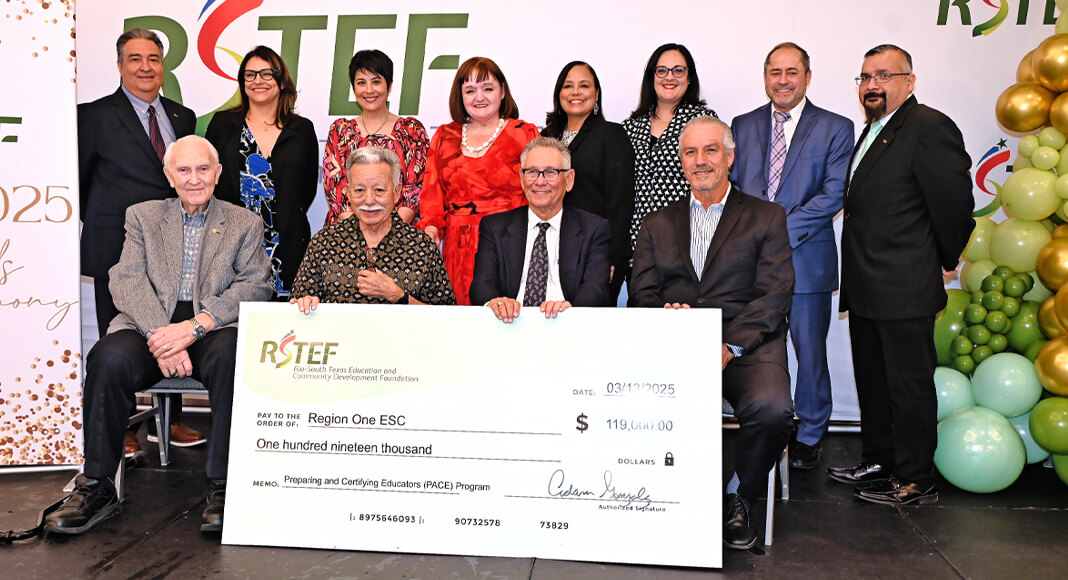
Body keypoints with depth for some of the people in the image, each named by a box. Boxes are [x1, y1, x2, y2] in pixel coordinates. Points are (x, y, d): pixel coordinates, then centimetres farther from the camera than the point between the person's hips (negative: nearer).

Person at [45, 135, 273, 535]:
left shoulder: (245, 223, 15)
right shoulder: (142, 216, 18)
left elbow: (255, 285, 0)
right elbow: (127, 281, 3)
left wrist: (195, 326, -16)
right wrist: (161, 335, -16)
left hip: (216, 327, -1)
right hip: (150, 325, 2)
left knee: (230, 355, -36)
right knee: (109, 359, -30)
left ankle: (224, 486, -28)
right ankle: (98, 486, -14)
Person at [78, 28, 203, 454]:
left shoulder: (183, 118, 12)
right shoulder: (95, 115, -2)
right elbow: (79, 180, 2)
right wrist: (97, 230, 1)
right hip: (118, 249, -4)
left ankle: (168, 421, 25)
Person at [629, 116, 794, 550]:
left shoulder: (766, 217, 12)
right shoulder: (657, 224, 21)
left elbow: (774, 296, 1)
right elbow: (641, 293, 11)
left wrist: (729, 347, -14)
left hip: (745, 345, -1)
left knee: (771, 408, -32)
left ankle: (738, 498, -1)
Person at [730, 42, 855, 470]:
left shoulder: (835, 129, 3)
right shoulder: (743, 126, 12)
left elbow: (833, 194, -7)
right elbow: (730, 185, 10)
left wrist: (781, 229, -15)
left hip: (807, 260, -2)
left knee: (810, 353, 6)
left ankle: (809, 437, 23)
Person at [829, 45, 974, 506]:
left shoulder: (929, 127, -13)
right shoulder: (873, 132, 16)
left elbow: (955, 203, -13)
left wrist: (944, 260, 1)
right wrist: (854, 282, 14)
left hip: (904, 290, -9)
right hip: (866, 291, 9)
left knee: (909, 386, 2)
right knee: (872, 382, 18)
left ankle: (916, 481, 14)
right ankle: (878, 463, 32)